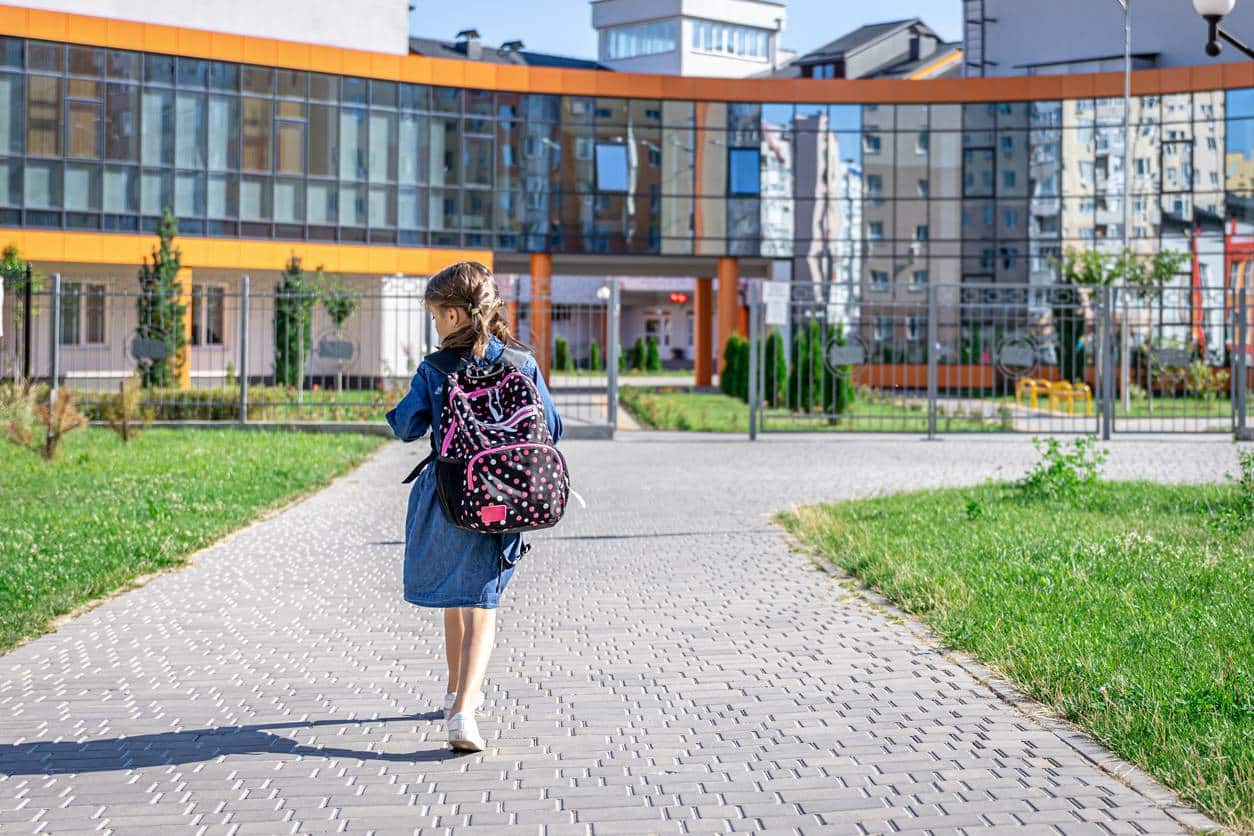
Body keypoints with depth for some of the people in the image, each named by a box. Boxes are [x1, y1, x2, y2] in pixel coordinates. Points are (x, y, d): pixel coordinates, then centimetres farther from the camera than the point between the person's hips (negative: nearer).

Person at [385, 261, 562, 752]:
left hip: (447, 498, 1)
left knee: (454, 597, 21)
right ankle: (463, 711, -19)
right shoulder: (522, 364, -2)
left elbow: (408, 426, -3)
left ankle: (460, 692, 39)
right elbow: (550, 429, 2)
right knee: (480, 602, 0)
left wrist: (400, 411, 18)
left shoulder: (434, 370, -6)